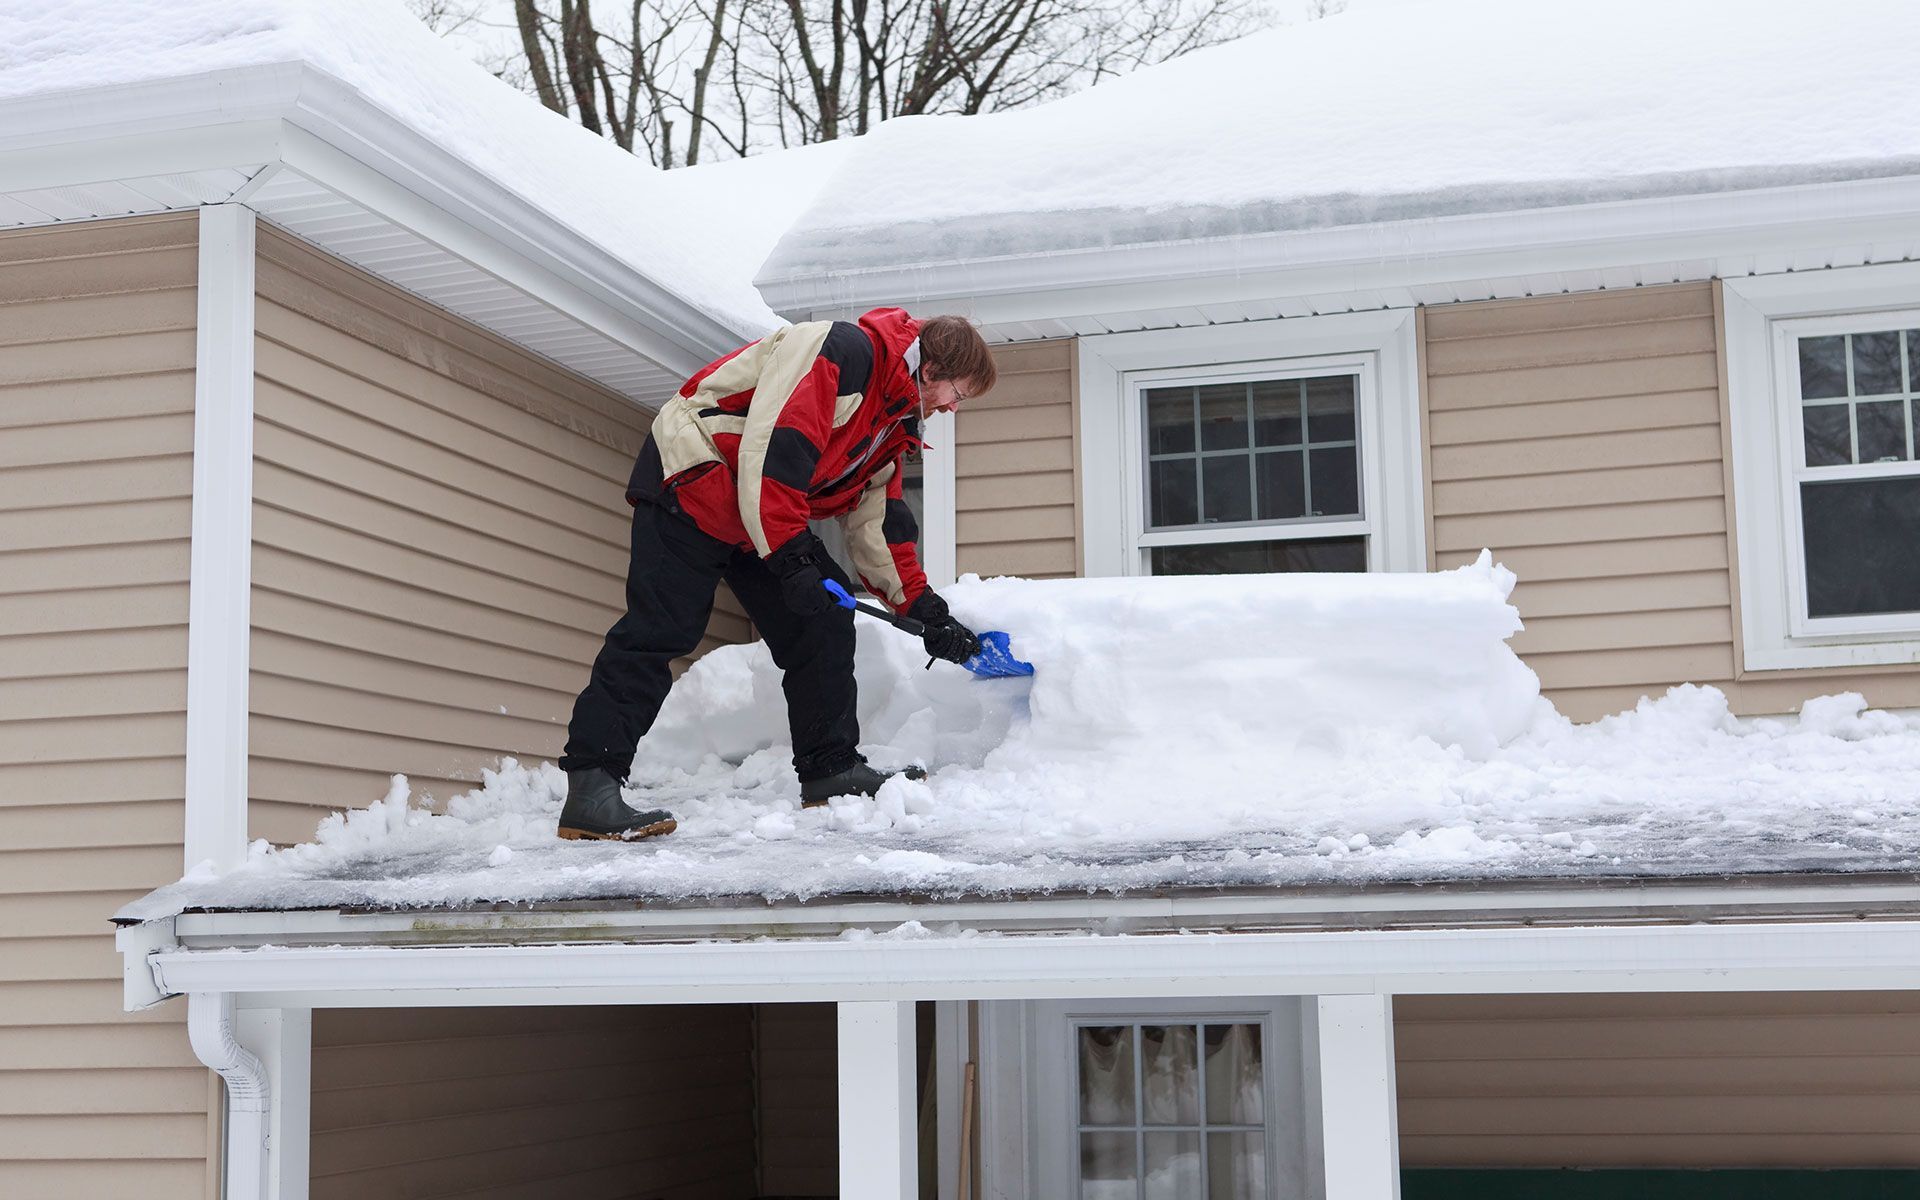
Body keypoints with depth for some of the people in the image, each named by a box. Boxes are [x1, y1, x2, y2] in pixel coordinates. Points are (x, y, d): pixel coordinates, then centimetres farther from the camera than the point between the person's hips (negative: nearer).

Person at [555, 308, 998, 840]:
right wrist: (791, 556, -27)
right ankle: (589, 788, -18)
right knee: (659, 631, -17)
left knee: (822, 624, 5)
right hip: (692, 480, -10)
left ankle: (831, 771, 12)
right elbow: (773, 444, -27)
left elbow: (876, 522, 18)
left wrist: (928, 612, 12)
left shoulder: (892, 420, 14)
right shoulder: (843, 351, -17)